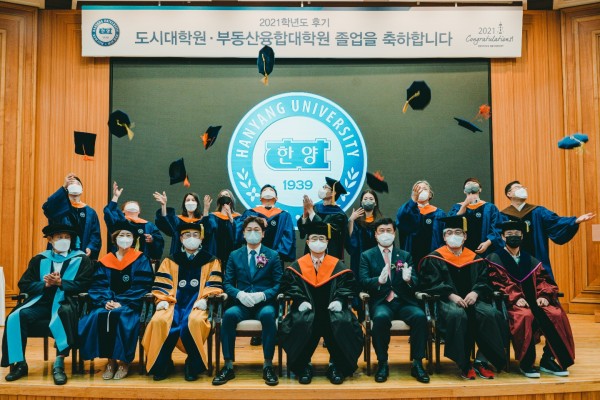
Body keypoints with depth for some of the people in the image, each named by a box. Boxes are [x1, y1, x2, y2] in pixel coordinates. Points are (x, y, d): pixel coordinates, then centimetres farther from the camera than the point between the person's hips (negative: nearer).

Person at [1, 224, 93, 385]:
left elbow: (83, 284, -2)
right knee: (15, 317, -24)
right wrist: (45, 284, -6)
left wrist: (60, 282, -13)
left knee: (64, 314, -38)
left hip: (65, 303, -3)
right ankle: (19, 364, -12)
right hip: (41, 303, 4)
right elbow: (24, 285, 12)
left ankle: (59, 364, -31)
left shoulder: (81, 259, 9)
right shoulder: (39, 259, 17)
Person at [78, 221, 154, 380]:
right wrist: (105, 301, -15)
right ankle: (110, 360, -14)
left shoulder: (141, 260, 3)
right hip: (108, 303, 3)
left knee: (120, 316, -33)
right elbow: (98, 286, 5)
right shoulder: (105, 261, 12)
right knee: (98, 316, -28)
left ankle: (124, 361, -16)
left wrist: (121, 303, -17)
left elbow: (141, 287, -6)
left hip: (130, 304, -3)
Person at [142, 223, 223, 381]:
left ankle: (193, 365, -14)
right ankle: (162, 364, -9)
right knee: (159, 320, -31)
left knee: (194, 321, -37)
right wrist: (162, 300, -7)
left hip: (197, 304, -2)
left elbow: (214, 285, 3)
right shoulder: (171, 260, 20)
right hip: (174, 303, 2)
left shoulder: (211, 260, 14)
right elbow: (162, 284, 11)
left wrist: (204, 299, -13)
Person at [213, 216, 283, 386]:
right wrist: (240, 294, -13)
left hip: (265, 304, -1)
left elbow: (279, 283, 2)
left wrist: (263, 295, -16)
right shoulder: (234, 255, 13)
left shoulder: (273, 255, 9)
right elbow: (227, 283, 9)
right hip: (242, 304, 1)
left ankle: (268, 366, -25)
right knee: (229, 314, -33)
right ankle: (228, 366, -24)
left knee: (267, 314, -37)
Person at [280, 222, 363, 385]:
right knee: (300, 322, -35)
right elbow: (289, 285, 4)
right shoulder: (297, 266, 9)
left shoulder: (338, 266, 10)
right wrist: (301, 300, -13)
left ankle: (336, 365, -10)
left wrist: (339, 300, -11)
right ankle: (304, 365, -13)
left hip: (331, 309, 1)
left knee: (343, 323, -32)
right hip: (307, 309, 0)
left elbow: (348, 285, 7)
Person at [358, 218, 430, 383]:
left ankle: (417, 364, -17)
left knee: (420, 316, -29)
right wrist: (379, 280, -23)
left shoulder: (405, 255, 16)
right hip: (381, 302, -2)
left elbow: (416, 282, 7)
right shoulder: (367, 256, 11)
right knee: (381, 317, -35)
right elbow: (363, 282, -1)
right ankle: (382, 364, -19)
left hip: (404, 301, 2)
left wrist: (408, 279, -18)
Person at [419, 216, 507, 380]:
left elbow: (484, 280, 8)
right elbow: (431, 283, -4)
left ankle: (481, 361, -14)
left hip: (473, 300, 3)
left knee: (490, 314, -29)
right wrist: (451, 295, -19)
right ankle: (464, 364, -23)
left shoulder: (476, 259, 18)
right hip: (447, 301, -3)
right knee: (457, 315, -37)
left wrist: (475, 293, -14)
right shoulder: (434, 259, 8)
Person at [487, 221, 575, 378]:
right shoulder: (495, 259, 8)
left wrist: (544, 296, -9)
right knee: (526, 316, -36)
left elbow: (544, 280, 13)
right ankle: (526, 363, -23)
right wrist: (516, 298, -21)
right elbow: (498, 283, -6)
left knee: (557, 314, -24)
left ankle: (548, 359, -13)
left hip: (533, 301, 5)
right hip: (511, 303, -4)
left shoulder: (531, 261, 23)